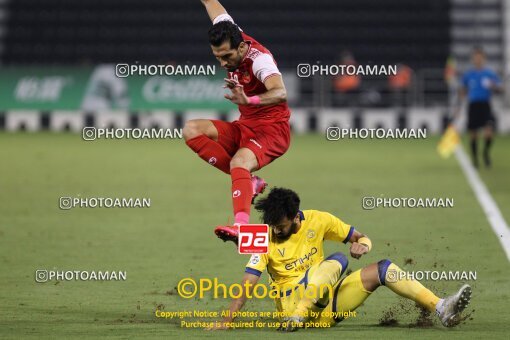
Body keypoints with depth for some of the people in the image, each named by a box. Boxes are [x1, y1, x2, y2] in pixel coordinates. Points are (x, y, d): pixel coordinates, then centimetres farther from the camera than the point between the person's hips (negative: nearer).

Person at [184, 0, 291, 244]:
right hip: (244, 127, 9)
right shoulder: (230, 37, -3)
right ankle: (248, 181, -14)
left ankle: (241, 226, -58)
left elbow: (280, 94, -43)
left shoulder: (259, 59, -25)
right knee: (191, 130, -9)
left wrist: (248, 100, -60)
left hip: (271, 130, -9)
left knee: (240, 162, -37)